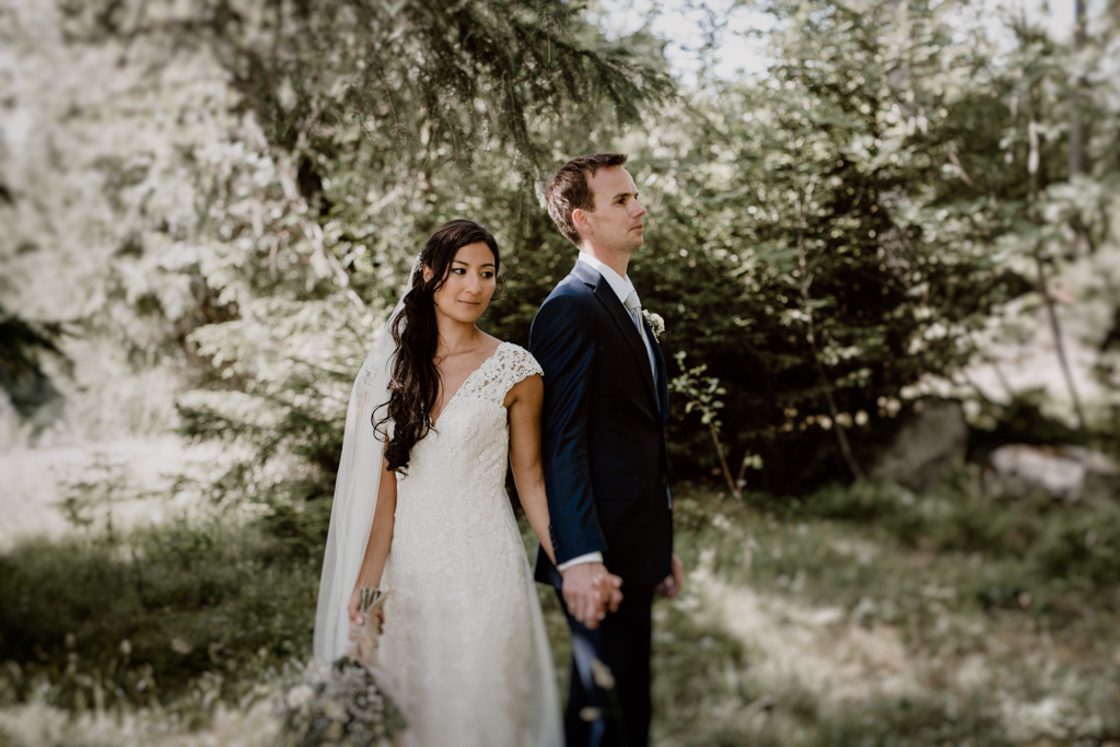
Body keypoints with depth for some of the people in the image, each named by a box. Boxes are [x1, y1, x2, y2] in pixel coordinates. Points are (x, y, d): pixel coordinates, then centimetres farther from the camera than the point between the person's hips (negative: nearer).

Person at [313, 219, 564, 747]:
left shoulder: (515, 371, -4)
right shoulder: (396, 363, 4)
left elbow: (530, 479, 0)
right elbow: (386, 481, 4)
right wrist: (368, 577, 1)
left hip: (482, 569, -3)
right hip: (409, 564, 3)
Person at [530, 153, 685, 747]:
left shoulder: (626, 304, 18)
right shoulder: (570, 309, -14)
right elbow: (560, 443, -20)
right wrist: (580, 558, -26)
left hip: (633, 552, 10)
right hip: (600, 559, -10)